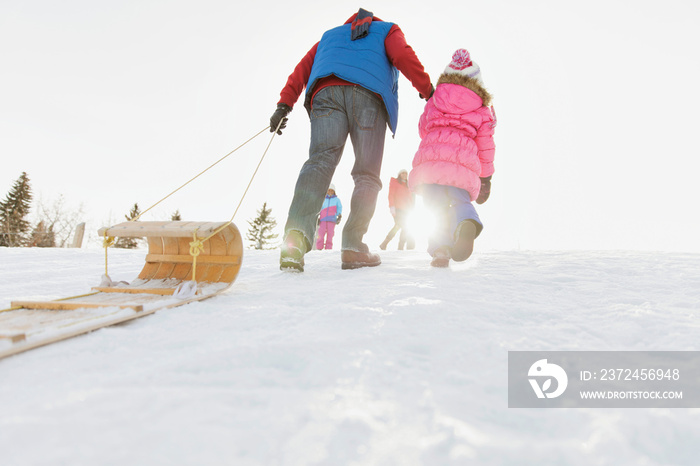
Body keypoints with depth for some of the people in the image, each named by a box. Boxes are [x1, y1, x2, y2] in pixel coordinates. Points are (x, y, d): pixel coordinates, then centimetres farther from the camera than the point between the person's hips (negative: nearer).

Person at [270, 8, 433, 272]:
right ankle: (352, 248, -16)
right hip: (369, 96, -2)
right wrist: (428, 91, 13)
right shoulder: (387, 30, 34)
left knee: (320, 160, -17)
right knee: (367, 175, -1)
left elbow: (303, 68, 27)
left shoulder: (329, 35, 42)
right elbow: (403, 56, 11)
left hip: (326, 93, 2)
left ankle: (296, 234, -43)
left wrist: (284, 105, 19)